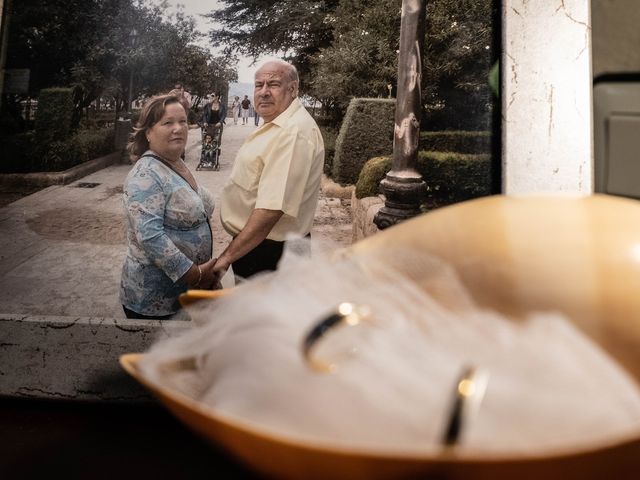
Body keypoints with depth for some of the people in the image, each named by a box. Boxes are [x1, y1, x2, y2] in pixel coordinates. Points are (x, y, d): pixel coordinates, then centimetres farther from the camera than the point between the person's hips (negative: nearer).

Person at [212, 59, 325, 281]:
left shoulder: (293, 132, -25)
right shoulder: (275, 125, 11)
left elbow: (272, 209, -32)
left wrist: (227, 256, -27)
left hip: (270, 251, -10)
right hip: (252, 244, 10)